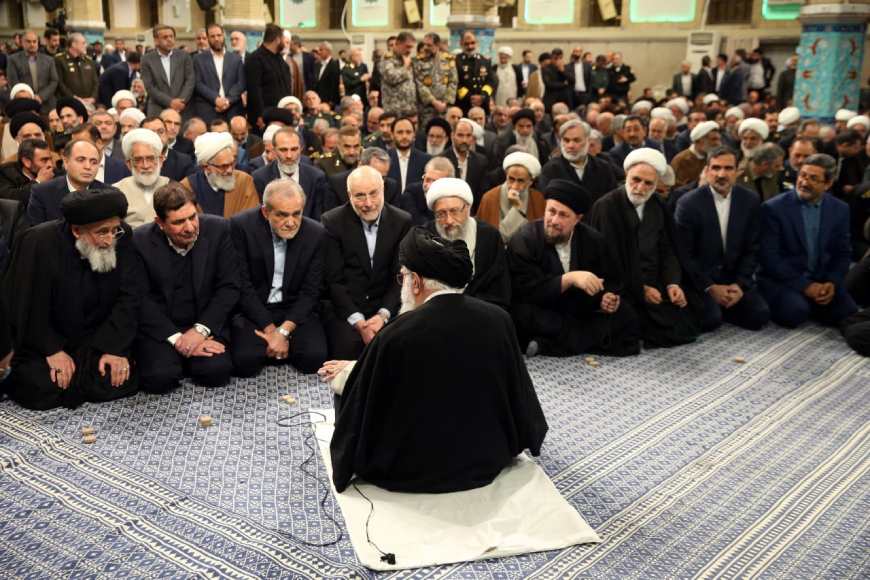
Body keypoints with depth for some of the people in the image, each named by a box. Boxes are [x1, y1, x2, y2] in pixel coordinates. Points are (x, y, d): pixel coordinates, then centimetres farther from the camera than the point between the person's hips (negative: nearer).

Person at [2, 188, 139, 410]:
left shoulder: (121, 239, -12)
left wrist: (115, 348, -16)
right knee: (41, 390, -22)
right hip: (43, 341, -2)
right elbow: (23, 306, -15)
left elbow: (128, 298, -9)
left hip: (97, 339, 2)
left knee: (121, 381, -19)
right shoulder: (38, 242, -20)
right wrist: (52, 350, -17)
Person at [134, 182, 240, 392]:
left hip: (206, 323, 1)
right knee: (159, 377, -25)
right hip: (159, 326, -1)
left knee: (216, 372, -24)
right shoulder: (140, 241, -9)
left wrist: (201, 329, -16)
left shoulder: (219, 230, -7)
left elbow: (229, 287, -6)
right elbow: (141, 300, -9)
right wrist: (176, 338, -18)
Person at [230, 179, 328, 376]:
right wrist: (270, 328, -16)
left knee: (315, 358, -22)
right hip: (253, 309, -1)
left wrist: (283, 330, -16)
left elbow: (310, 292, -4)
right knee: (245, 362, -26)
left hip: (296, 310, 2)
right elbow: (242, 285, -11)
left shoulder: (316, 234, -6)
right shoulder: (241, 226, -12)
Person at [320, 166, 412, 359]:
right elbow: (333, 280, -6)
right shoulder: (332, 221, -4)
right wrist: (358, 321, -16)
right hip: (344, 309, -2)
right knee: (349, 349, -27)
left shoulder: (402, 221, 1)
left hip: (386, 308, 2)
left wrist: (383, 315, -13)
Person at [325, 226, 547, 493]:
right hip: (487, 464, 4)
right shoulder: (499, 320, -13)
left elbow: (358, 413, -11)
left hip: (413, 474, -4)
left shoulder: (397, 336, -24)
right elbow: (519, 393, 3)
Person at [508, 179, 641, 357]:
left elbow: (611, 282, 8)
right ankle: (600, 340, -23)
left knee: (625, 315, -18)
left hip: (582, 314, 4)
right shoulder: (524, 240, -13)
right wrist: (569, 279, -34)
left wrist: (607, 298, -16)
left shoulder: (593, 240, 0)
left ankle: (549, 345, -21)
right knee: (525, 314, -35)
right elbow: (528, 291, -22)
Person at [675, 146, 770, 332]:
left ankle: (721, 307, 10)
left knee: (760, 316, -15)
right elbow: (684, 253, -10)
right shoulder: (688, 203, -11)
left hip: (735, 276, 4)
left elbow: (752, 249, 4)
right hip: (700, 278, -4)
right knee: (710, 320, -26)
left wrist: (740, 284, -8)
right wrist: (710, 287, -15)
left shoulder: (751, 201, 0)